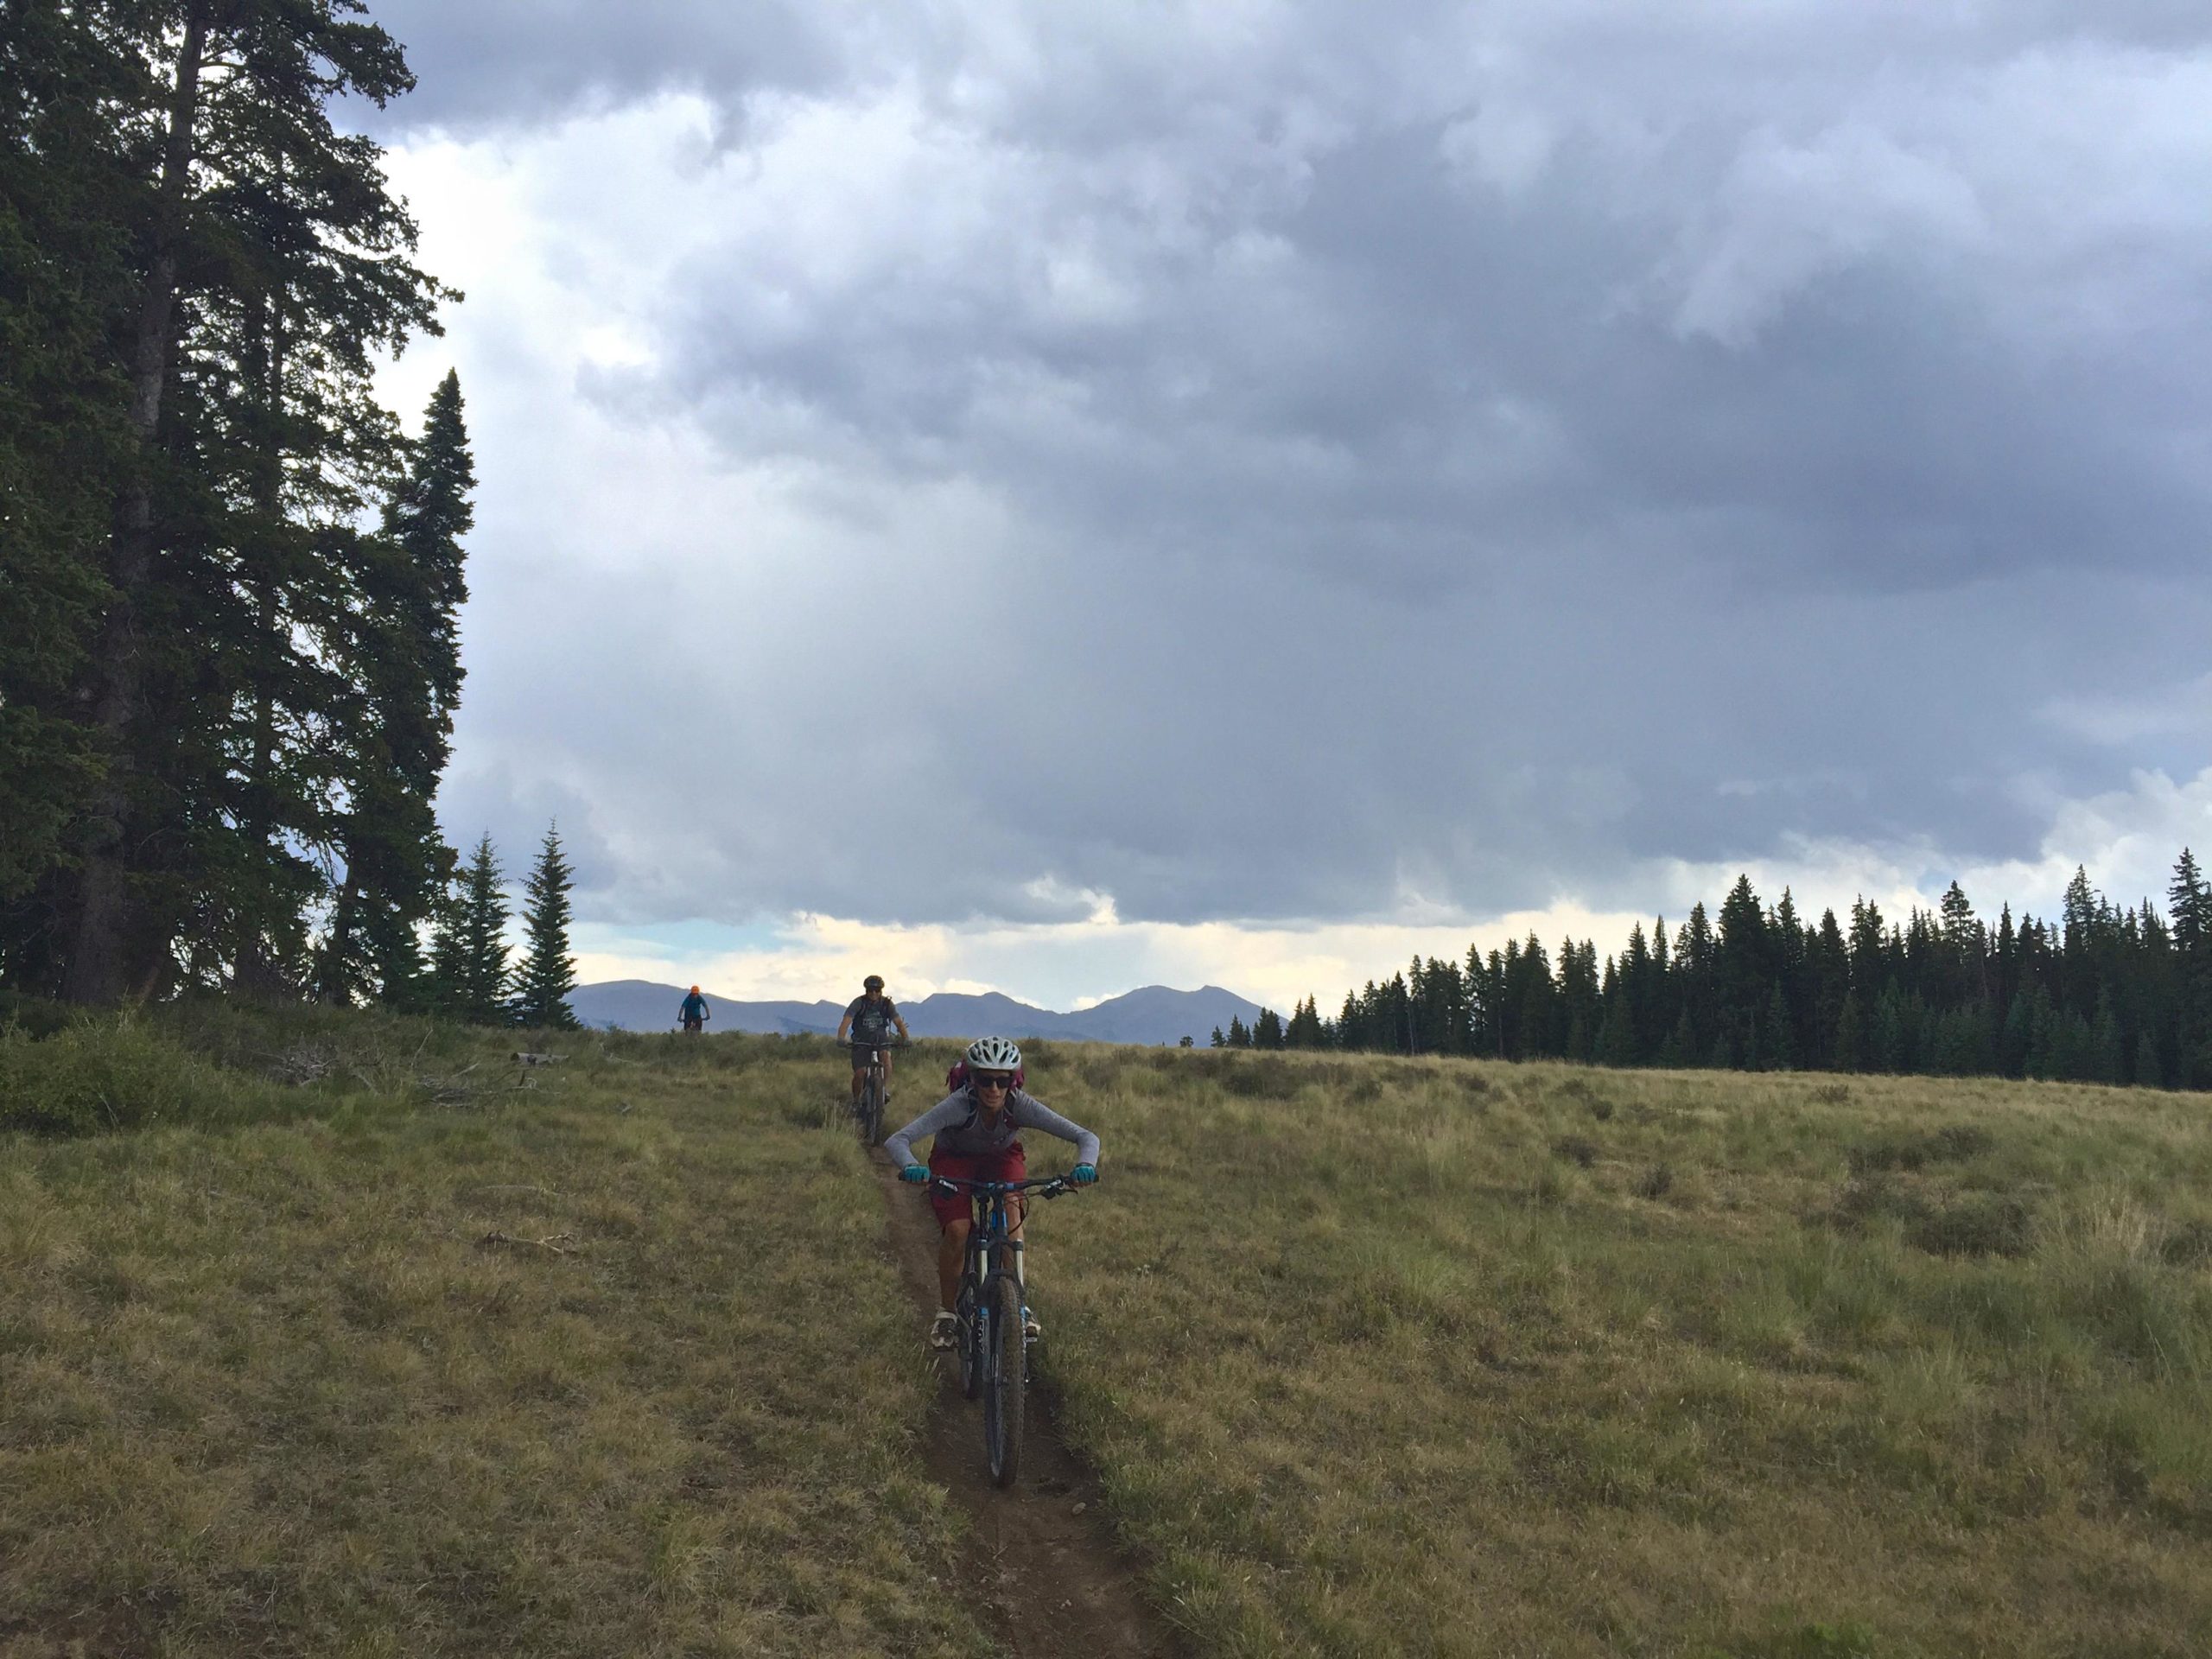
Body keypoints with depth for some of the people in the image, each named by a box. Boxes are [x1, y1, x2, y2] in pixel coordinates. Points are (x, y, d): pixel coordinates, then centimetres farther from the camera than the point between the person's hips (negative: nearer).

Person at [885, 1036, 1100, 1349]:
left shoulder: (1021, 1105, -33)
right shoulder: (958, 1106, -37)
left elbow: (1087, 1138, -34)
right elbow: (896, 1141, -45)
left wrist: (1085, 1165, -56)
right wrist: (911, 1167, -66)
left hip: (1002, 1158, 1)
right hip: (954, 1159, -1)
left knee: (1011, 1206, -29)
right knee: (956, 1232, -21)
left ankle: (1018, 1299, -16)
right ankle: (946, 1312, 1)